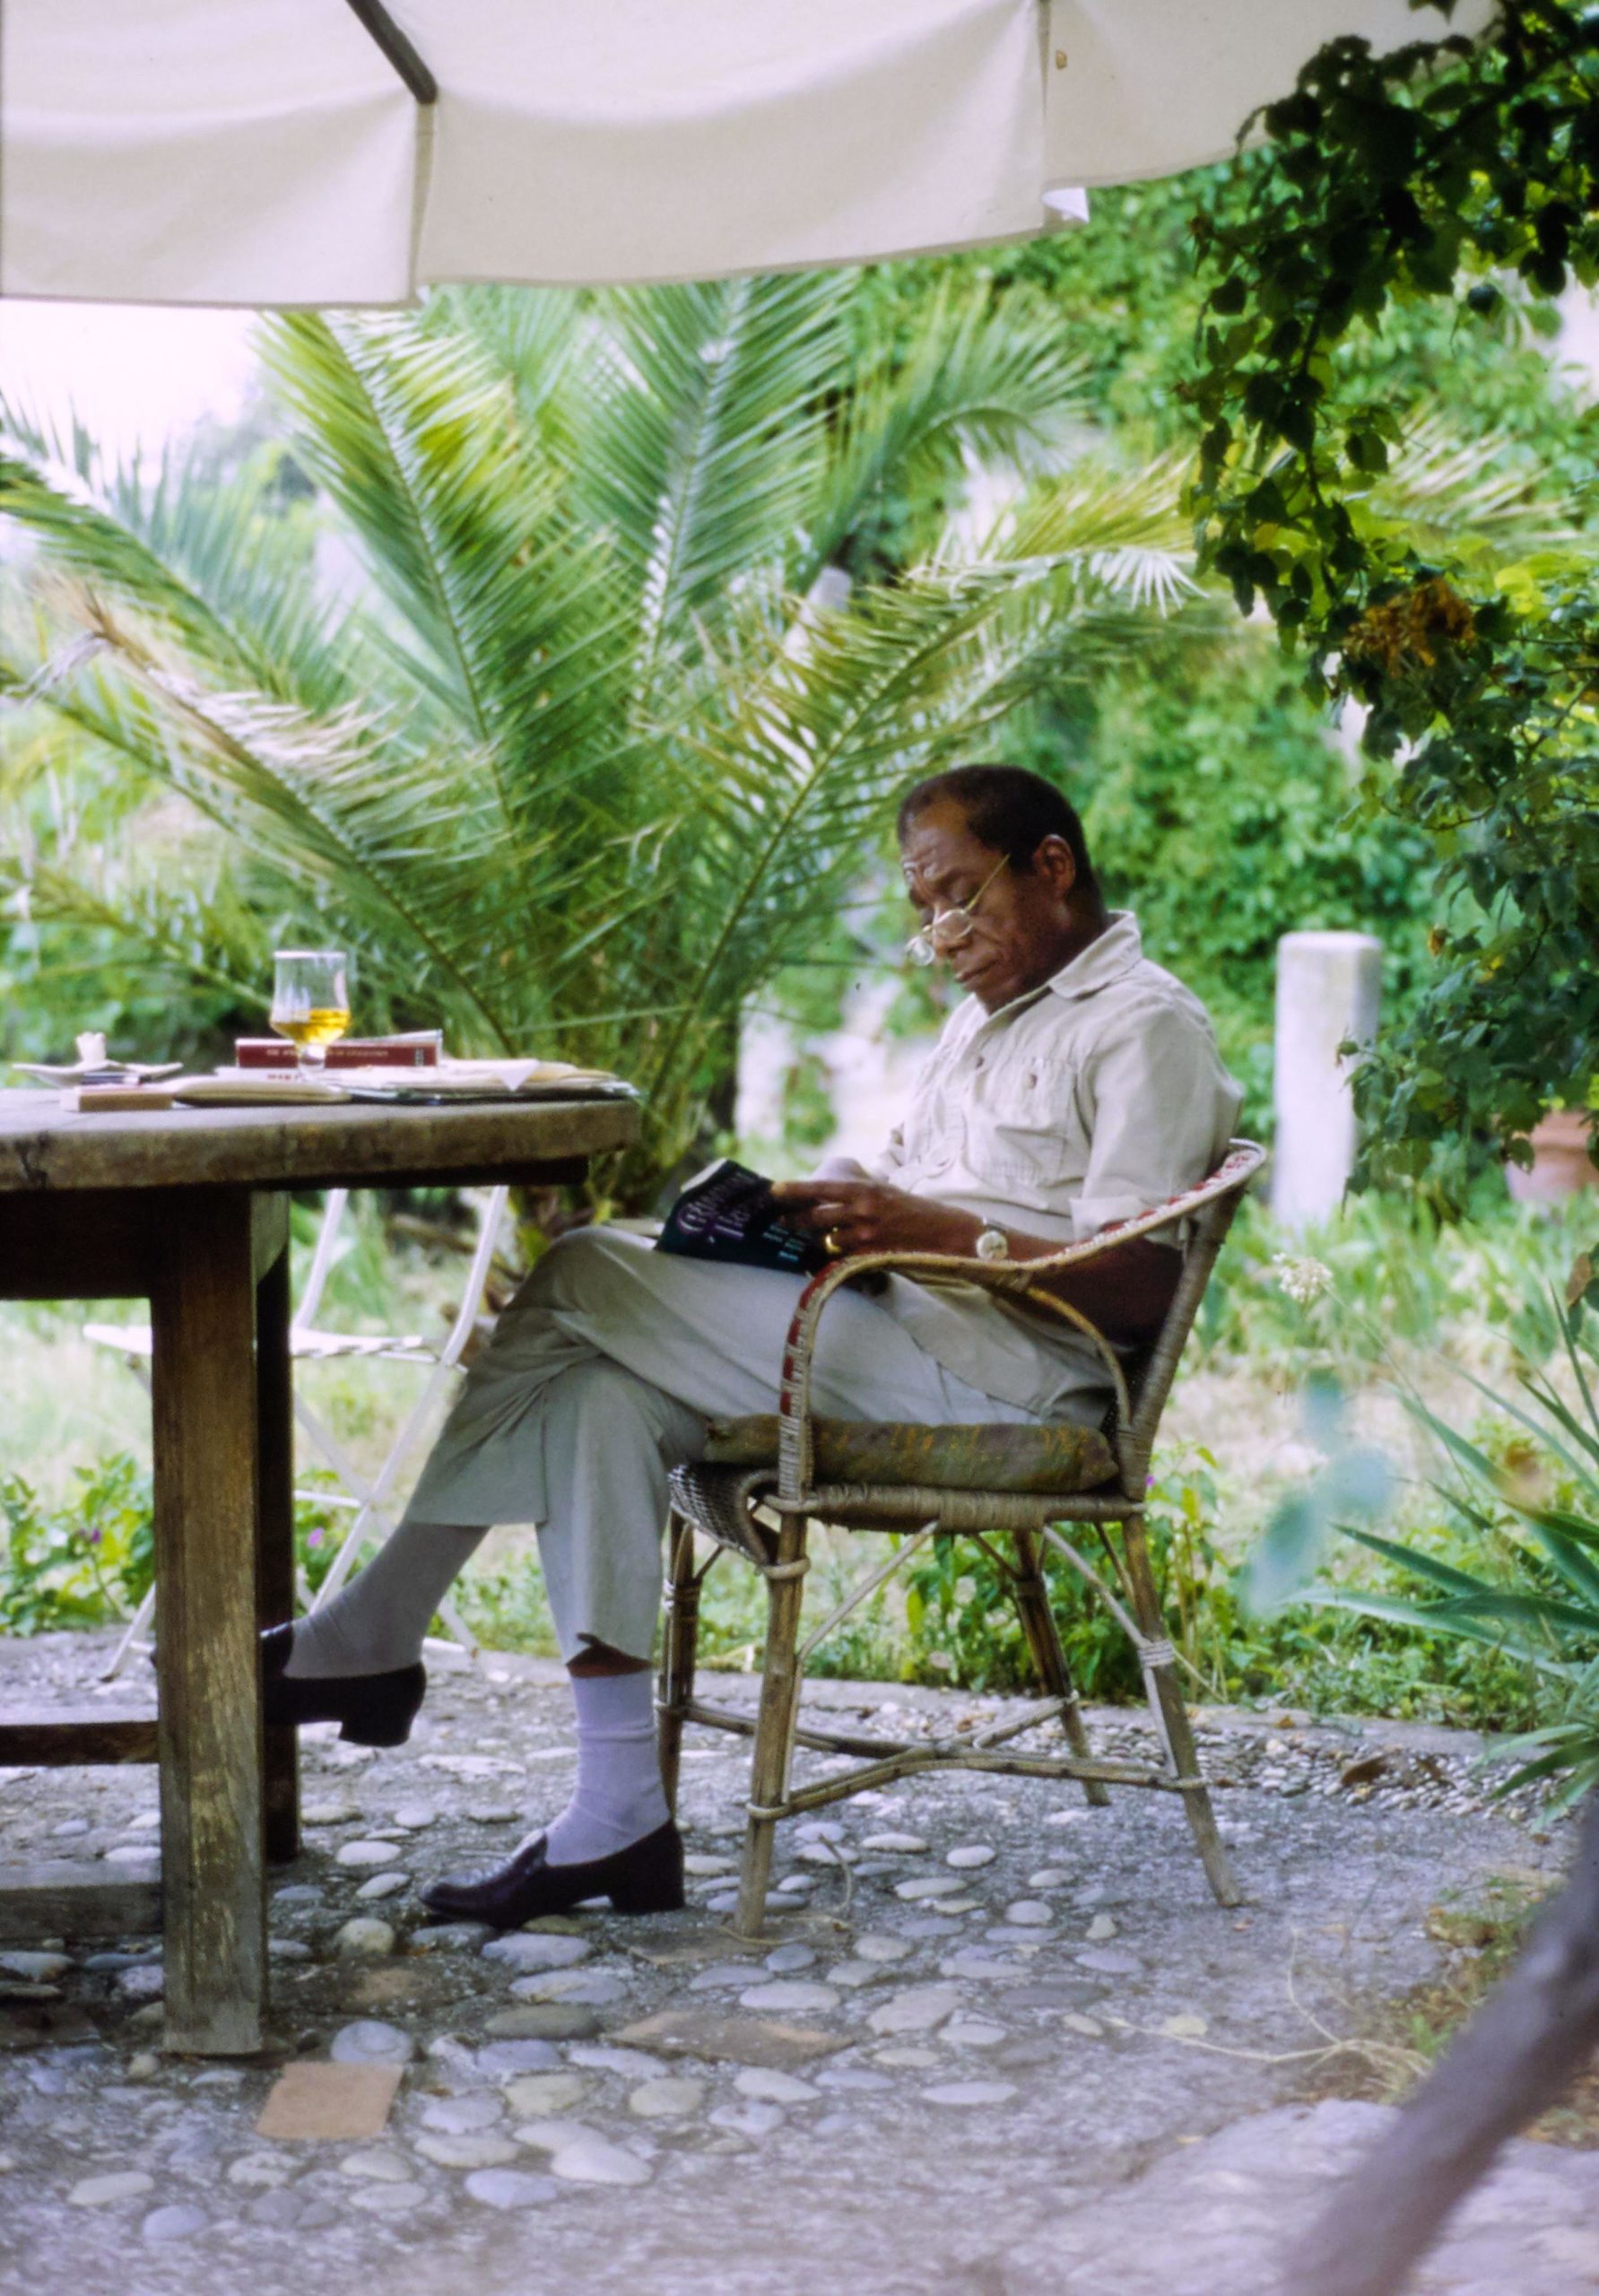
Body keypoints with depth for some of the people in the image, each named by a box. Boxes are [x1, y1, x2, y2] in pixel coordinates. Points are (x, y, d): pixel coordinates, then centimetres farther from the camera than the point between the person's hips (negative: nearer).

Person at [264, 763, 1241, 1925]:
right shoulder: (989, 1014, 27)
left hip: (995, 1371, -10)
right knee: (602, 1401, -14)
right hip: (888, 1335, 10)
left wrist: (937, 1230, -23)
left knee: (583, 1275, -15)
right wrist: (829, 1205, 3)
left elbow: (1139, 1287, -15)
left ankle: (368, 1643, -3)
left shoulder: (1147, 1025, -4)